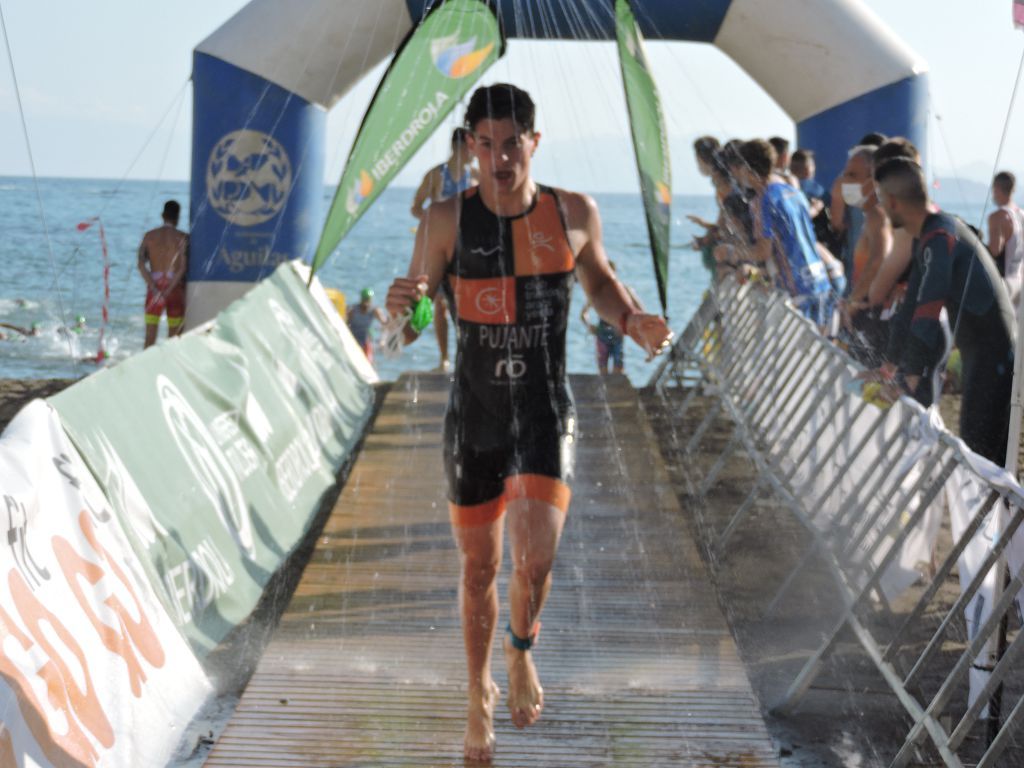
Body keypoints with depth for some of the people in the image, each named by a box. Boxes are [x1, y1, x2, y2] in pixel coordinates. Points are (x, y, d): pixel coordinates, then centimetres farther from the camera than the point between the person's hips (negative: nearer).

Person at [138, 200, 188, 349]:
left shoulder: (149, 236, 5)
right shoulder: (182, 237, -3)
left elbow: (141, 264, -7)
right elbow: (183, 266, -14)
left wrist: (155, 289, -12)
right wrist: (169, 290, -14)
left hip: (154, 287, 2)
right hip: (175, 287, -2)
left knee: (150, 336, 3)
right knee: (174, 336, 6)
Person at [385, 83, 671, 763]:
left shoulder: (575, 214, -4)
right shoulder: (447, 221, -6)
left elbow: (598, 278, 16)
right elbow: (409, 328, -1)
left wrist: (633, 321, -4)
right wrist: (400, 306, -25)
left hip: (547, 415, 0)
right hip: (474, 419, 1)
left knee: (536, 558, -17)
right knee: (479, 567, 12)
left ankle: (522, 651, 18)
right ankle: (480, 695, 35)